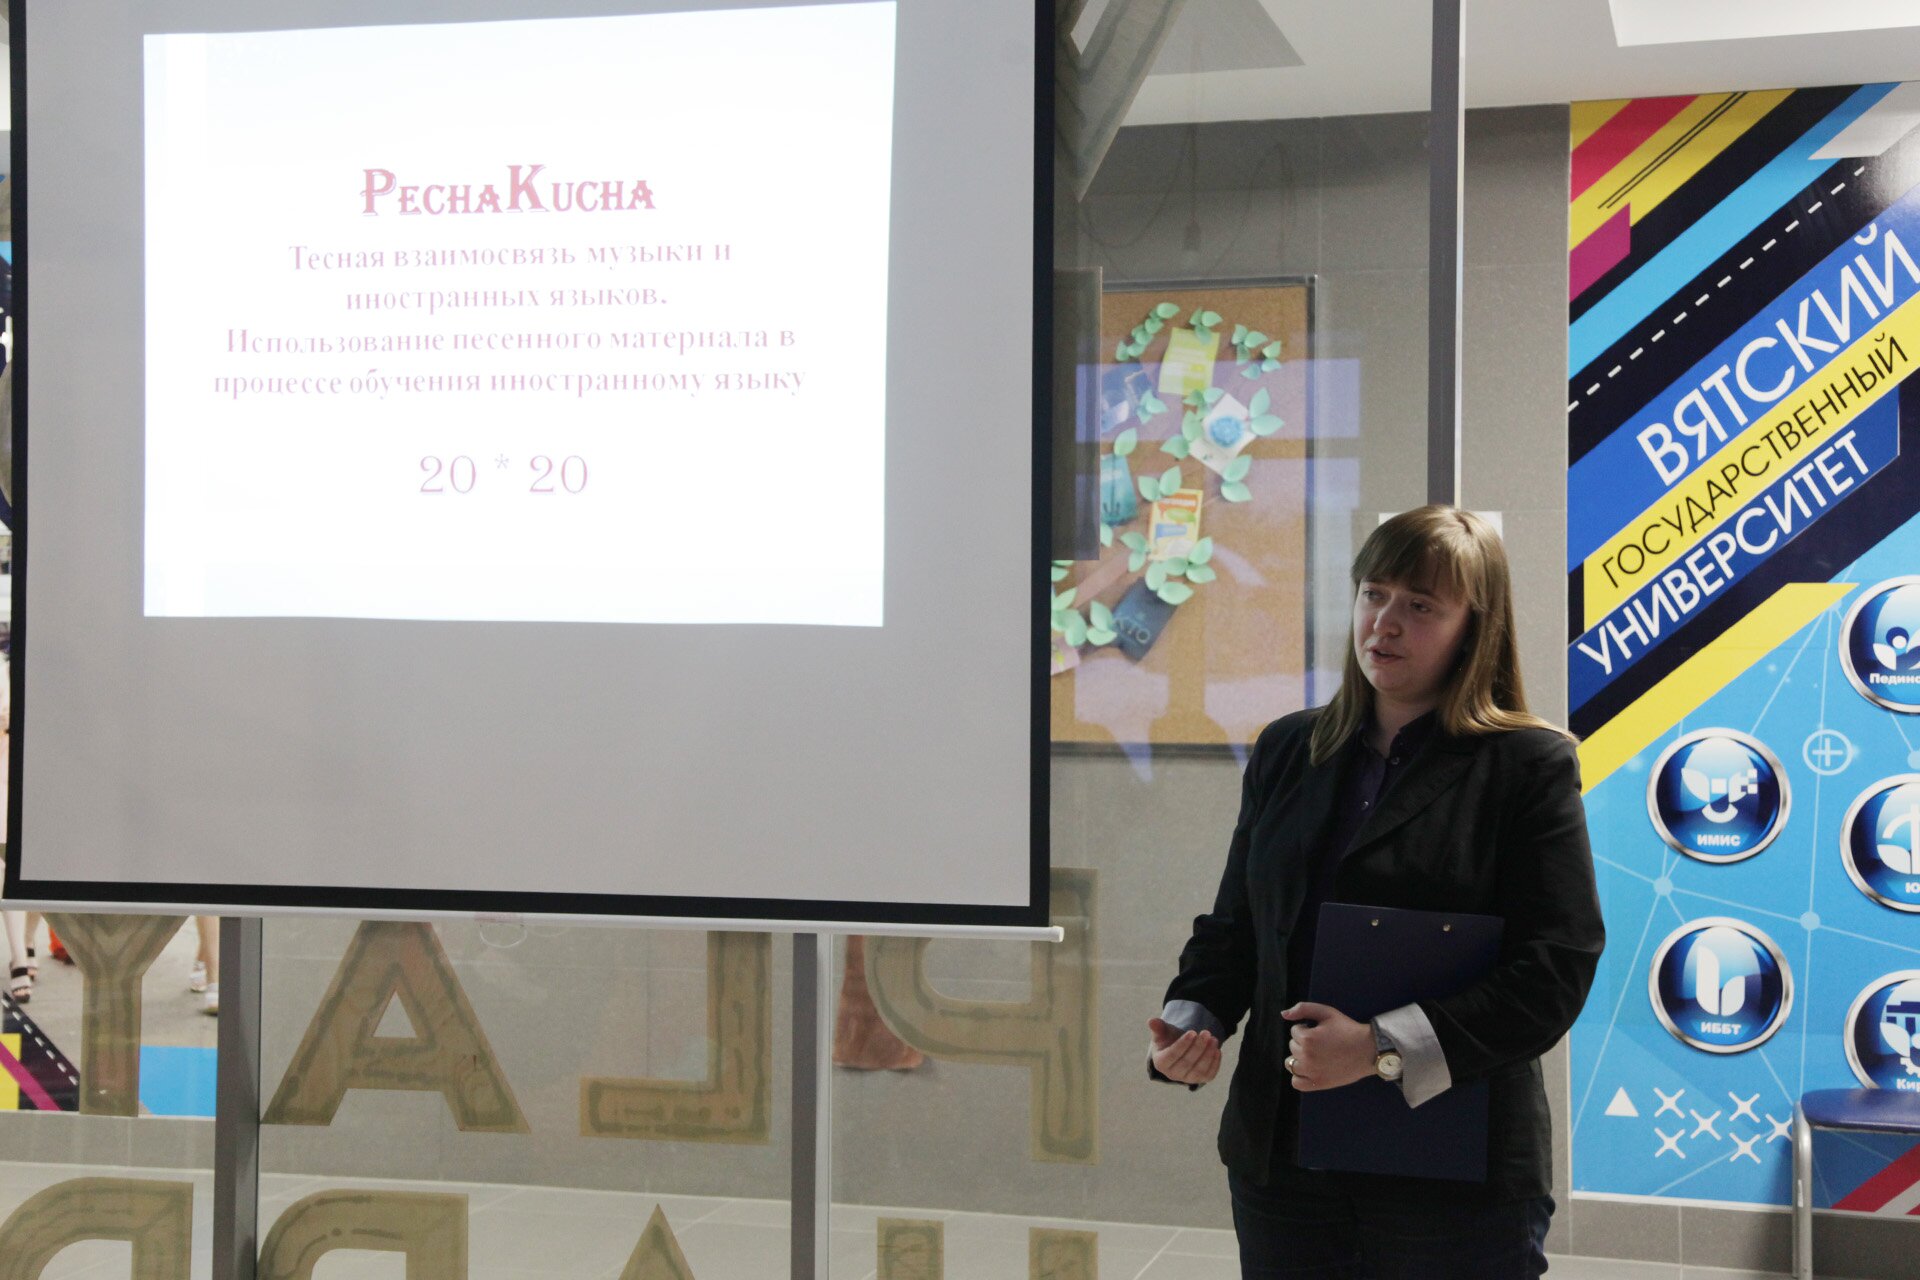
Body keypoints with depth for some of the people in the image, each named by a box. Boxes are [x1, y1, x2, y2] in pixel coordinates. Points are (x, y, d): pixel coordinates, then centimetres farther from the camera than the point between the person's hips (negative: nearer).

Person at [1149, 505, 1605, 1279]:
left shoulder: (1530, 766, -4)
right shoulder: (1286, 750, 12)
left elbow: (1557, 966, -12)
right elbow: (1234, 925, 18)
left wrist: (1382, 1048, -20)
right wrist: (1192, 1021, -3)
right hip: (1281, 1155, 4)